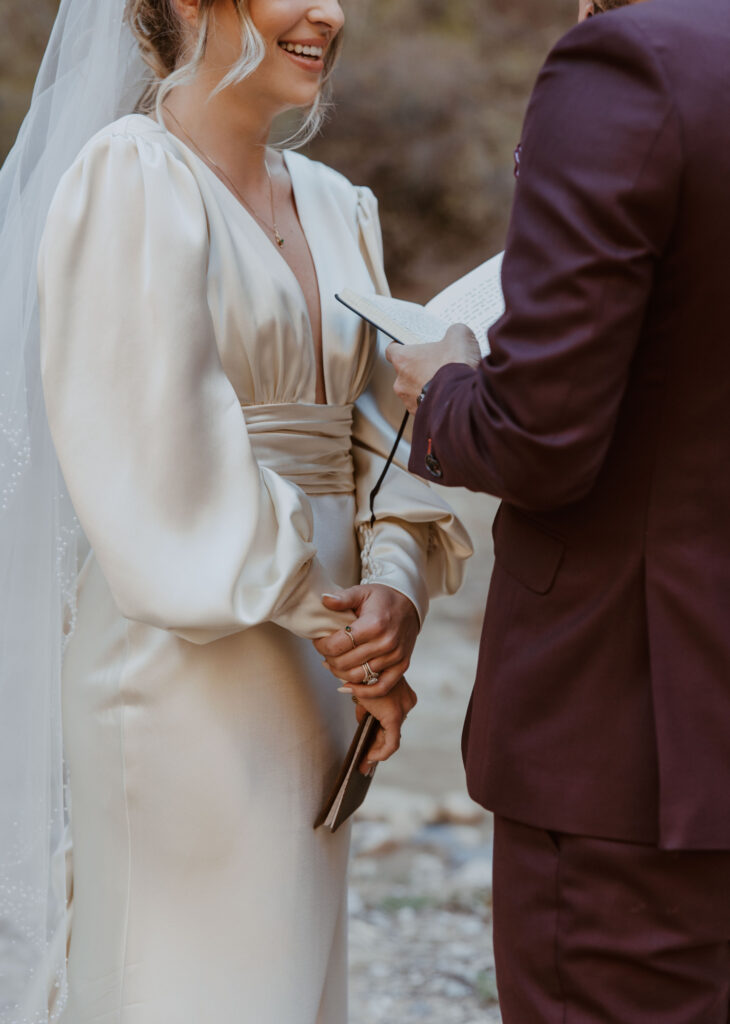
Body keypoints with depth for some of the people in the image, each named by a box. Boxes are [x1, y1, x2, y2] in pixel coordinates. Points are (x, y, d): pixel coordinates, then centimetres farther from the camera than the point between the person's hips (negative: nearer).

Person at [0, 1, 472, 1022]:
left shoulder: (335, 208, 14)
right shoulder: (132, 179, -10)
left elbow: (376, 436, 10)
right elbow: (160, 455, -16)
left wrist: (396, 587, -11)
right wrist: (341, 636, -12)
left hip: (304, 686, 8)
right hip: (186, 668, -8)